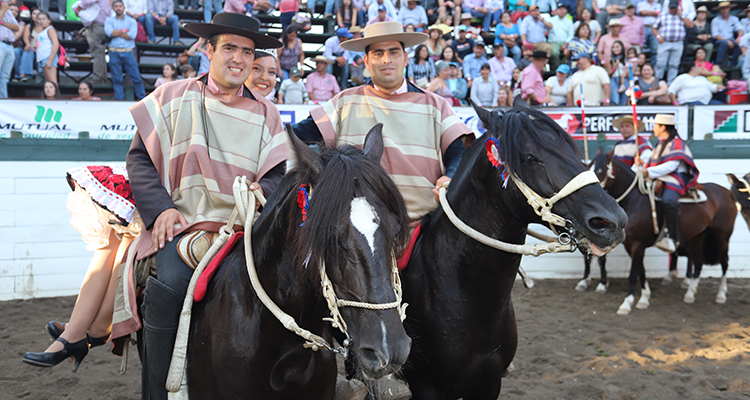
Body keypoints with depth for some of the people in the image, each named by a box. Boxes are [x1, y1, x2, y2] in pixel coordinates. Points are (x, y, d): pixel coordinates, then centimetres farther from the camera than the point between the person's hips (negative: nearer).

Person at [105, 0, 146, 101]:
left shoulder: (132, 21, 8)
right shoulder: (109, 20, 10)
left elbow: (132, 35, -9)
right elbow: (109, 32, -10)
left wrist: (116, 33, -5)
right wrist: (124, 30, -5)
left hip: (128, 52, -1)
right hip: (114, 53, 1)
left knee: (136, 77, -2)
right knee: (117, 79, 2)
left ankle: (142, 99, 4)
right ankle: (119, 99, 7)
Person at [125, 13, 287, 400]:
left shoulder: (266, 115, 16)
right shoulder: (172, 98, 10)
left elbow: (279, 173, 13)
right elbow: (140, 157, 7)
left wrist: (263, 191, -12)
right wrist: (160, 208, -8)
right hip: (180, 223, -2)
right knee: (171, 282, -30)